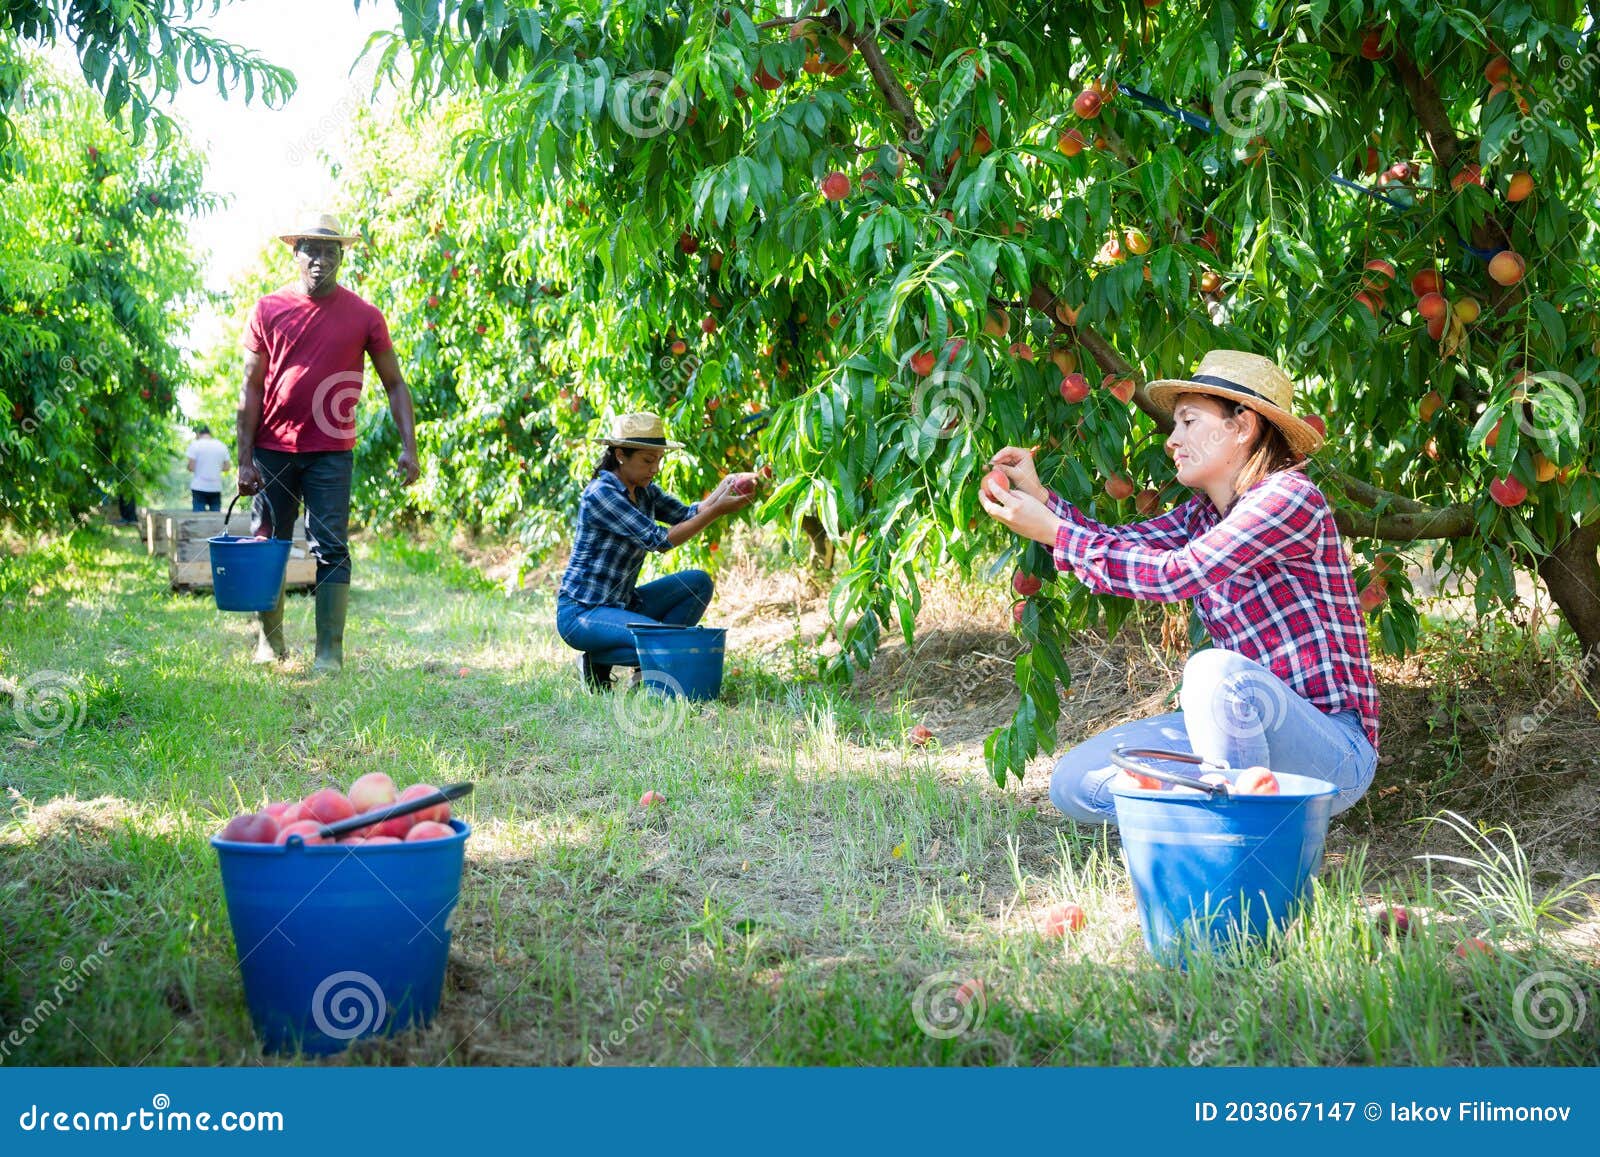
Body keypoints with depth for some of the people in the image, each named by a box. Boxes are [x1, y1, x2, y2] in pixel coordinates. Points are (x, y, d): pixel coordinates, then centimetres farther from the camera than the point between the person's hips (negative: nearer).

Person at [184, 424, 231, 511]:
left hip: (199, 487, -3)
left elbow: (191, 467, -9)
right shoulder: (221, 446, 6)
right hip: (216, 488, 3)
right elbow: (227, 467, 8)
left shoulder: (195, 444, -5)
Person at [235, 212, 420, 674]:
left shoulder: (364, 317, 0)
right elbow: (251, 388, 3)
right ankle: (270, 642, 24)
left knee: (331, 550, -5)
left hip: (331, 453, -1)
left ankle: (330, 652, -3)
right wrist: (245, 459, -2)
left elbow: (394, 383, 4)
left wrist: (409, 446, -8)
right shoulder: (268, 310, 2)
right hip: (273, 449, 1)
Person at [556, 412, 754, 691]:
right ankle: (597, 661, -2)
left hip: (622, 604, 9)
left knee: (698, 583, -3)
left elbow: (687, 515, -2)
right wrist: (717, 511, -26)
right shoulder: (600, 493, -20)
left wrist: (723, 489, -19)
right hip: (580, 612, -9)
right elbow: (658, 540, -24)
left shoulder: (644, 490, 7)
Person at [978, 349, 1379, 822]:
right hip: (1247, 732, 8)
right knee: (1075, 783, -2)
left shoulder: (1292, 497, -15)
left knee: (1216, 670, -38)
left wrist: (1053, 533, -18)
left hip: (1332, 751, -8)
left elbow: (1175, 573, -23)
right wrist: (1039, 497, -3)